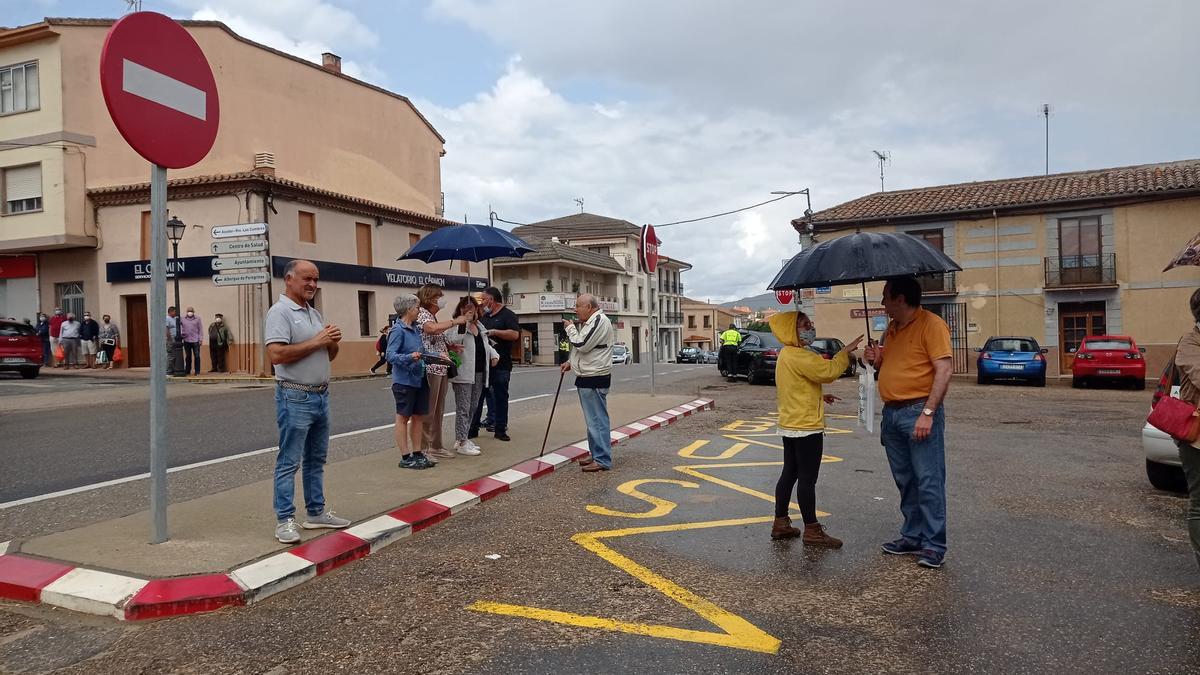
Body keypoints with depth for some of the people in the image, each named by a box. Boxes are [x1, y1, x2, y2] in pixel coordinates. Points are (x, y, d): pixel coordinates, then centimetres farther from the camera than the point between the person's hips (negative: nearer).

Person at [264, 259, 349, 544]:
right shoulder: (279, 312, -9)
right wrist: (316, 341, -17)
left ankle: (316, 512, 24)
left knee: (316, 459, 15)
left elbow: (329, 356, 21)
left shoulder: (315, 313, 16)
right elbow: (276, 354, -22)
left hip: (321, 395, 9)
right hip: (295, 398, -8)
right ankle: (285, 520, 5)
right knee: (289, 462, -2)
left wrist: (333, 342, -1)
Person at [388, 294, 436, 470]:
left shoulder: (416, 329, 9)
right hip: (404, 380, -8)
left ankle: (417, 453, 22)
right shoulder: (398, 330, -14)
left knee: (418, 416, 12)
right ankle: (405, 458, 11)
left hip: (419, 379, 8)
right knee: (403, 417, 3)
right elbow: (390, 355, -20)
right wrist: (410, 357, -34)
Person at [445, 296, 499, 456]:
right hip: (463, 374, -8)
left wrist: (494, 354, 12)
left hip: (479, 373, 8)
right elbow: (452, 340, -29)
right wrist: (464, 322, -31)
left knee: (472, 408, 14)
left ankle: (462, 439, 24)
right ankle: (461, 443, 2)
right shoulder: (457, 326, -9)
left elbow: (485, 344, 30)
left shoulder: (480, 326, 16)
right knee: (463, 408, -5)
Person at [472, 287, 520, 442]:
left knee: (501, 397, 3)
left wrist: (494, 332, -18)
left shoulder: (507, 315, -4)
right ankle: (473, 429, 13)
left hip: (501, 365, -6)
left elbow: (515, 335, -18)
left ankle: (500, 429, 12)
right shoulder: (485, 316, 17)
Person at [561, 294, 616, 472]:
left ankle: (603, 460, -2)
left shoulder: (600, 321, -15)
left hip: (595, 379, -11)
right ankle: (596, 454, 25)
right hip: (587, 377, 11)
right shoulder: (589, 322, 18)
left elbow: (582, 344, -21)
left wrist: (570, 328, -6)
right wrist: (571, 363, 15)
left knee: (597, 420, -7)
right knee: (593, 419, 16)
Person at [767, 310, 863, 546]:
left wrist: (819, 397, 16)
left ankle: (780, 523, 21)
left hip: (790, 426, 10)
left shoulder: (787, 355, 15)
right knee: (807, 479, -3)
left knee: (789, 474, 14)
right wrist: (846, 352, -10)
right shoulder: (798, 356, -18)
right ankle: (812, 531, 4)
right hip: (806, 427, -10)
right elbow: (828, 371, -22)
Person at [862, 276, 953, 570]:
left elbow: (944, 370, -16)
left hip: (919, 413, -8)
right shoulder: (891, 329, 16)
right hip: (892, 413, 8)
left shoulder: (931, 324, -10)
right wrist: (877, 358, 4)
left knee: (929, 482, -3)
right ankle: (912, 536, 23)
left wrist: (928, 412, -22)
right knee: (905, 481, 13)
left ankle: (934, 545, 4)